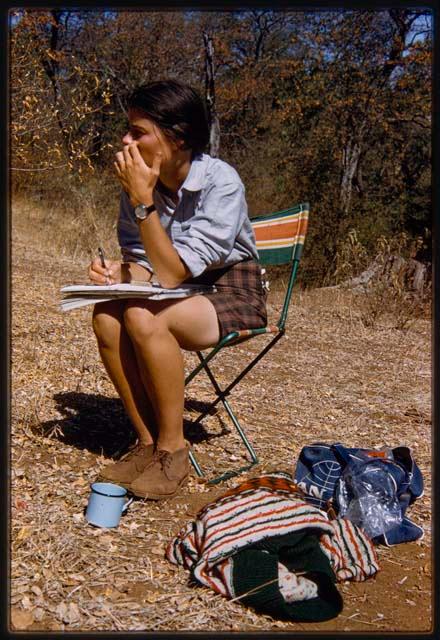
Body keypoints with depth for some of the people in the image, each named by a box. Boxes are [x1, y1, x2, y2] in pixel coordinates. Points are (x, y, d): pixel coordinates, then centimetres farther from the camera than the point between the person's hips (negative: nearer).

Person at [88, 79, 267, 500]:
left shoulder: (221, 182, -23)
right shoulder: (139, 181, -6)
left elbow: (171, 275, -27)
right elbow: (144, 265, 2)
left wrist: (143, 201, -29)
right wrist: (117, 273, -20)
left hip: (232, 292, -5)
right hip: (182, 292, 6)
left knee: (144, 318, -32)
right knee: (107, 316, -23)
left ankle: (172, 448, -14)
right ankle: (147, 441, -8)